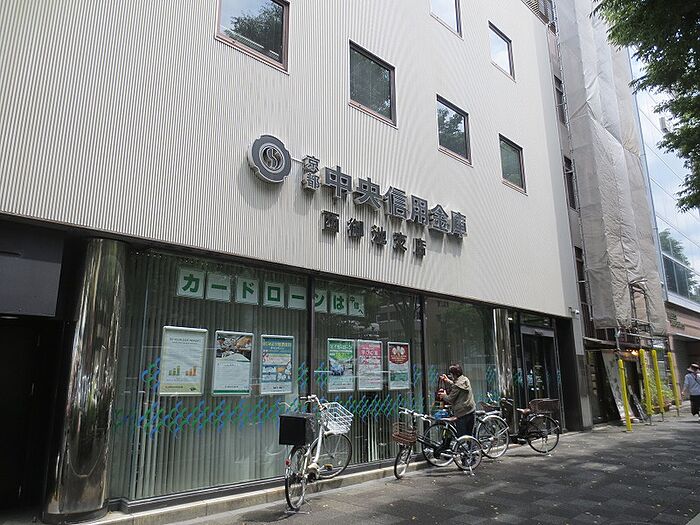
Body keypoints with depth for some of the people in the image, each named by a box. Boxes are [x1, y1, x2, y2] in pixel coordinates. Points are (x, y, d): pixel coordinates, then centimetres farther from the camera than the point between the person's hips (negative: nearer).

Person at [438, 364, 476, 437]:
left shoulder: (457, 385, -18)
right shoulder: (465, 379, 6)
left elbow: (450, 399, -12)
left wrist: (444, 396, 6)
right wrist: (448, 381, 30)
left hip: (462, 413, -8)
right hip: (470, 411, 9)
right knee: (469, 435, 16)